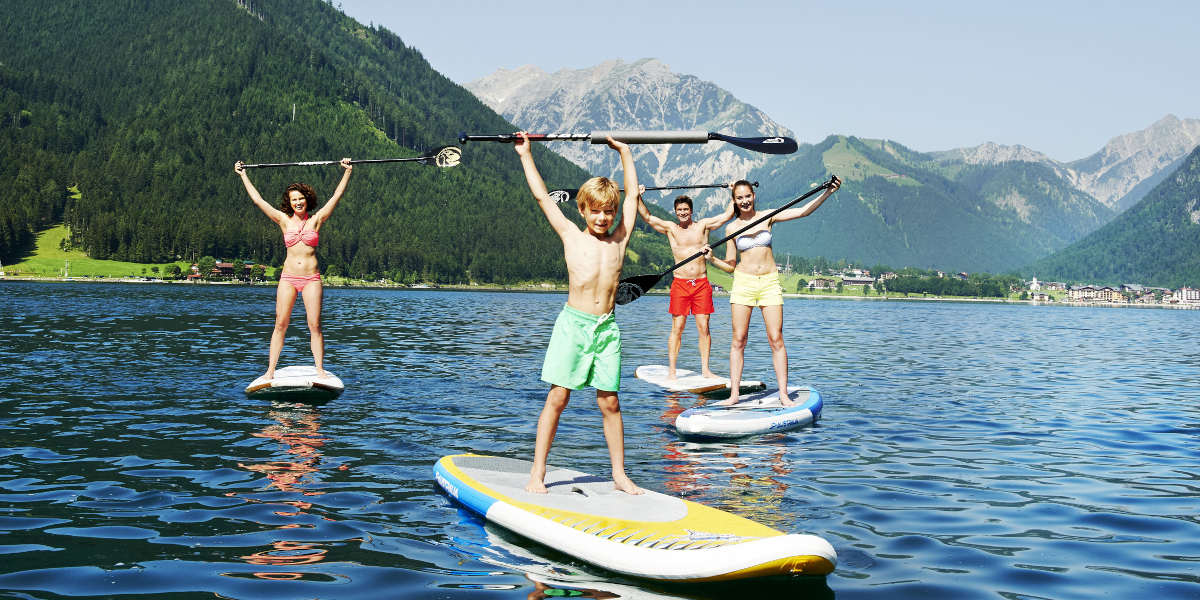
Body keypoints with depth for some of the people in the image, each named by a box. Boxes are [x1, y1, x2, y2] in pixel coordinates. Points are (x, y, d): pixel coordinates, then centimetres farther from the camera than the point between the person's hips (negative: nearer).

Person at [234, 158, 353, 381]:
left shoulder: (316, 219, 4)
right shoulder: (285, 220, 7)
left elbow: (337, 195, 2)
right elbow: (258, 199, 11)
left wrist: (347, 171, -1)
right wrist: (243, 176, 15)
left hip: (311, 278, -1)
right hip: (288, 278, 1)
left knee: (315, 325, -3)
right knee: (280, 324, -1)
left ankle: (320, 369, 2)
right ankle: (270, 371, 2)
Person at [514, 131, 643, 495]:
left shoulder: (619, 239, 8)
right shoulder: (571, 235, 4)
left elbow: (632, 195, 20)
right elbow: (542, 196, 9)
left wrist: (624, 152, 27)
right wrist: (525, 155, 14)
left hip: (607, 327, 2)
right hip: (573, 324, -2)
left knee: (610, 402, 5)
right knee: (557, 398, -2)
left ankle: (619, 474, 13)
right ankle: (537, 473, 2)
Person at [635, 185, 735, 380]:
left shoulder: (703, 225, 10)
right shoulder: (670, 228, 8)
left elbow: (727, 214, 10)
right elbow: (647, 217, 4)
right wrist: (638, 197, -2)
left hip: (702, 283, 1)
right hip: (680, 283, -1)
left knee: (703, 327, 1)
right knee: (677, 327, -2)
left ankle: (705, 369, 7)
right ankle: (671, 371, 0)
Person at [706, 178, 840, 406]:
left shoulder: (768, 217, 6)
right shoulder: (732, 228, 6)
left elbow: (803, 211, -1)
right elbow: (730, 265, 8)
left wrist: (828, 192, -10)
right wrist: (712, 259, -10)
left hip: (770, 282, 0)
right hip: (743, 282, 0)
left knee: (776, 339, -4)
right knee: (738, 340, -2)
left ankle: (783, 394, 0)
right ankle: (734, 394, 2)